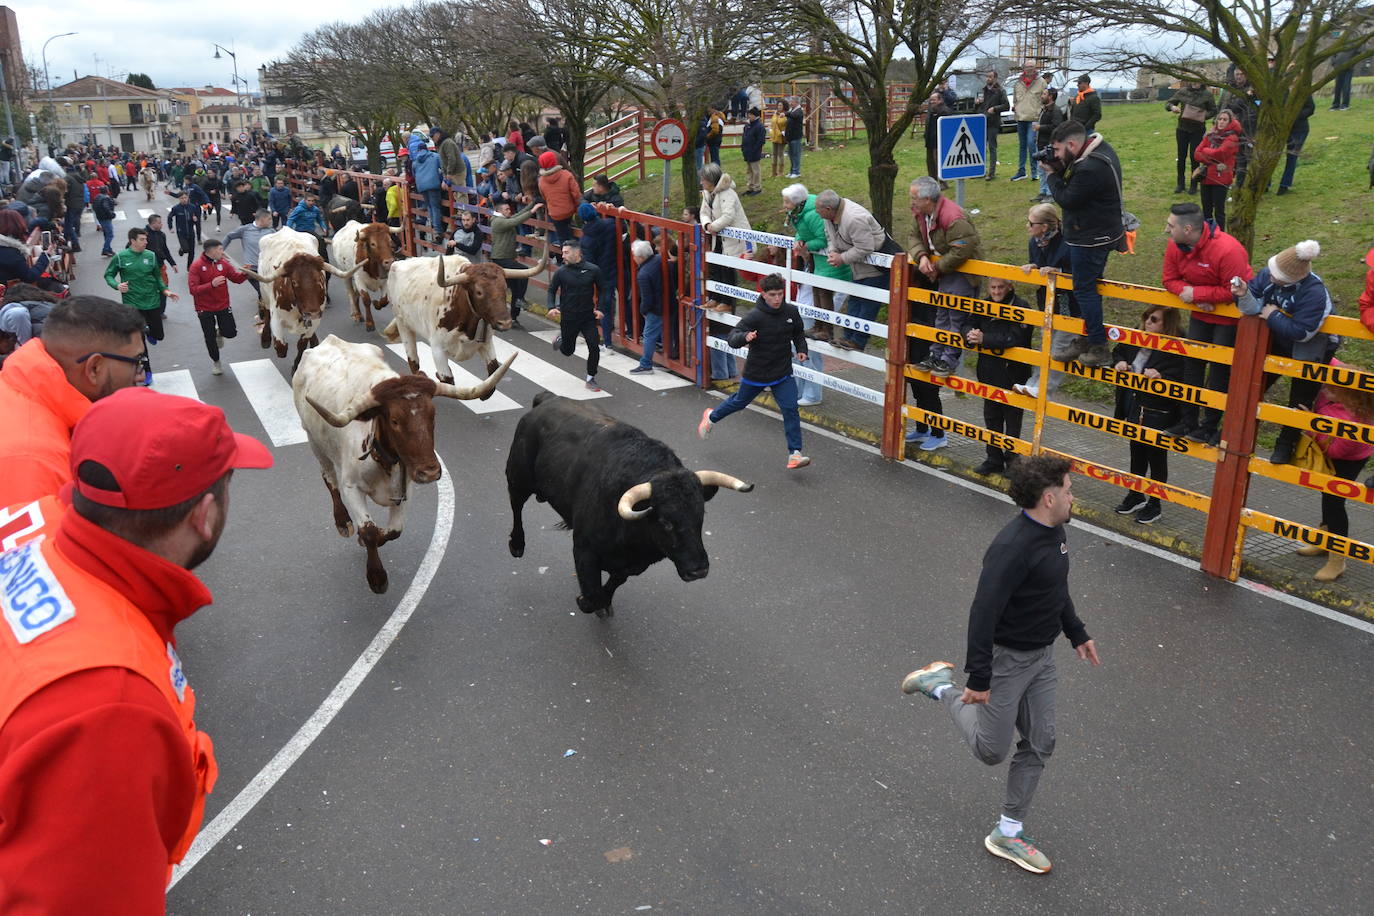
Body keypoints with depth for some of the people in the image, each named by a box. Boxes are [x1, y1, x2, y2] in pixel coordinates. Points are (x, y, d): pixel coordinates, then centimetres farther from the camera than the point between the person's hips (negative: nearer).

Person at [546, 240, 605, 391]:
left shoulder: (593, 270, -8)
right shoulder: (561, 272, -7)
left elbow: (601, 290, 6)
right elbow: (552, 290, 5)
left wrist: (599, 308, -2)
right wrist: (552, 307, -10)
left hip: (588, 317, 0)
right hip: (568, 318, 0)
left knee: (594, 347, -9)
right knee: (567, 351, 12)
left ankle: (590, 379, 8)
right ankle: (560, 338, 48)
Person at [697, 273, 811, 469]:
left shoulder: (791, 312, -6)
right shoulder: (755, 317, -22)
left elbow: (798, 333, 14)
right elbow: (733, 338, -25)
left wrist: (801, 349, -3)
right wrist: (745, 337, -46)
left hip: (783, 374, 3)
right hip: (756, 373, -3)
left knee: (790, 409, -10)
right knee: (739, 402, 20)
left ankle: (794, 453, -6)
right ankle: (712, 417, 49)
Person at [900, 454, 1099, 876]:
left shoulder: (1054, 532, 0)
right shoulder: (1012, 548, -30)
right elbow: (983, 613, -29)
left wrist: (1077, 633, 25)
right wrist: (978, 679, -27)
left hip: (1042, 656, 9)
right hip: (1006, 658, -9)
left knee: (1040, 743, 12)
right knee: (991, 750, 5)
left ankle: (1009, 833, 26)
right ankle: (941, 686, 25)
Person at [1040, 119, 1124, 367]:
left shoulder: (1090, 169, -30)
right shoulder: (1100, 148, 4)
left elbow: (1067, 199, -21)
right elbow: (1075, 183, 10)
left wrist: (1052, 174, -8)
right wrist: (1060, 169, -5)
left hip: (1090, 239, -11)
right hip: (1101, 232, 11)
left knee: (1085, 289, -1)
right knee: (1089, 286, 19)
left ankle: (1099, 348, 5)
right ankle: (1086, 339, 31)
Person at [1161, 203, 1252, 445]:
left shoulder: (1227, 250, -32)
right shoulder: (1175, 246, -10)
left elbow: (1235, 291, -30)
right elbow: (1170, 280, -3)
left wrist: (1196, 293, -28)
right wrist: (1191, 294, -22)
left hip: (1230, 316, -7)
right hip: (1201, 311, 7)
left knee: (1220, 369, 0)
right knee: (1192, 363, 9)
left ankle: (1210, 425, 11)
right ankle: (1188, 420, 19)